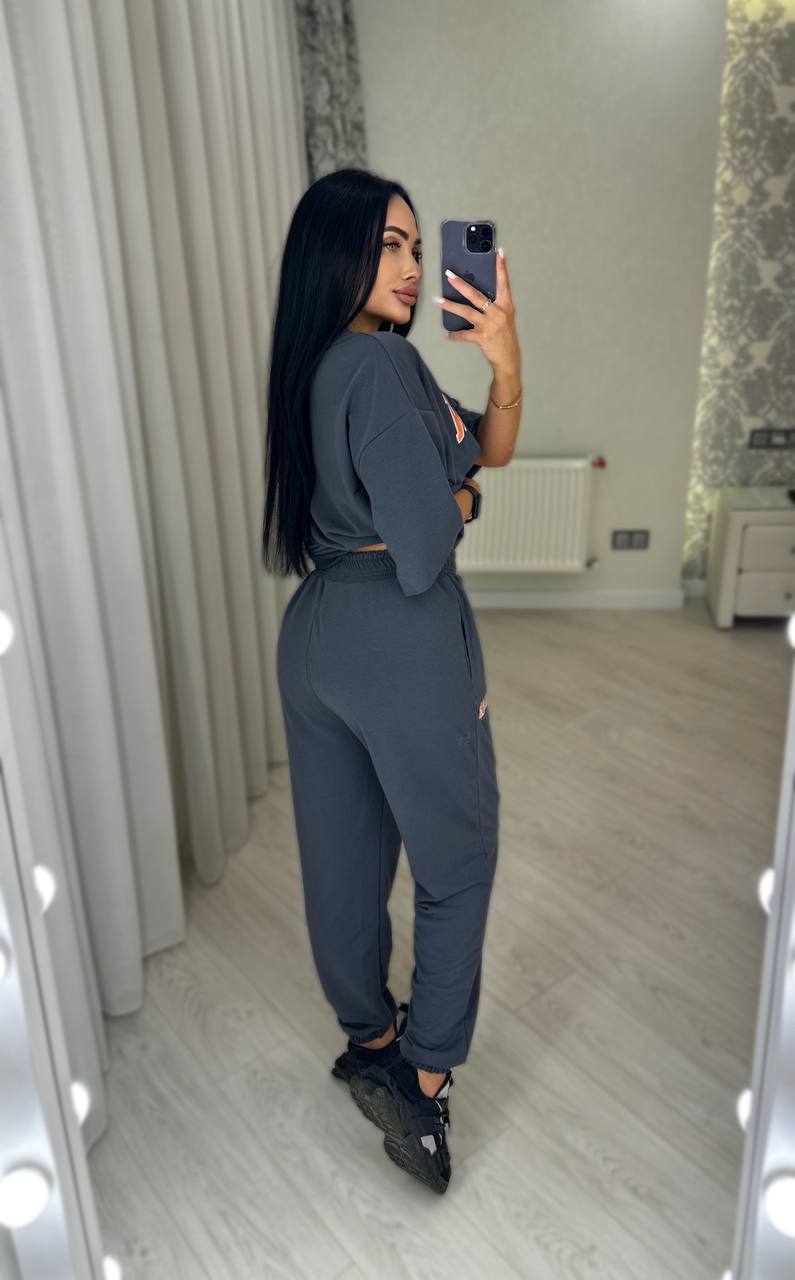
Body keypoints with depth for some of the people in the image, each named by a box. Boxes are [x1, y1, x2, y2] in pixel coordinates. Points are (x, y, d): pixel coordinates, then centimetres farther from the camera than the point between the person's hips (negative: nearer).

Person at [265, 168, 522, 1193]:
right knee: (457, 863, 12)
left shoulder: (314, 363, 11)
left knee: (342, 854, 20)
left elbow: (486, 451, 10)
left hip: (312, 635, 9)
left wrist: (504, 360, -6)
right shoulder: (383, 362, -17)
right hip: (402, 642, -9)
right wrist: (460, 499, -1)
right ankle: (423, 1082, 22)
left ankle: (368, 1039, 42)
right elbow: (423, 553, -21)